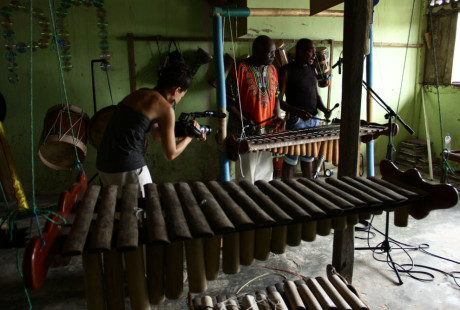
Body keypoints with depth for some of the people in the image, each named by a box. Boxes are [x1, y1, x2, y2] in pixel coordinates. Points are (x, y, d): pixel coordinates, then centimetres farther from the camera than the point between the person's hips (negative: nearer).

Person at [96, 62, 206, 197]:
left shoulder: (142, 93, 13)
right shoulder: (166, 108, -11)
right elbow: (170, 154, -5)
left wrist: (182, 132, 20)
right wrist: (189, 137, 9)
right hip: (128, 168, -8)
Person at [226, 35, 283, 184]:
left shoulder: (272, 70, 10)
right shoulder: (240, 69, -10)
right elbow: (229, 102, -10)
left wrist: (277, 115, 2)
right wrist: (244, 120, -19)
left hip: (267, 131, 6)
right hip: (244, 132, -6)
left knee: (265, 174, 16)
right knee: (246, 175, 2)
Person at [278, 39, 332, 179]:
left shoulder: (312, 70, 13)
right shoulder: (286, 71, -8)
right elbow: (279, 100, -14)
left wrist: (324, 109, 0)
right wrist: (298, 112, -27)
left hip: (314, 119, 7)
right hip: (296, 120, -6)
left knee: (308, 157, 15)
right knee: (291, 159, 0)